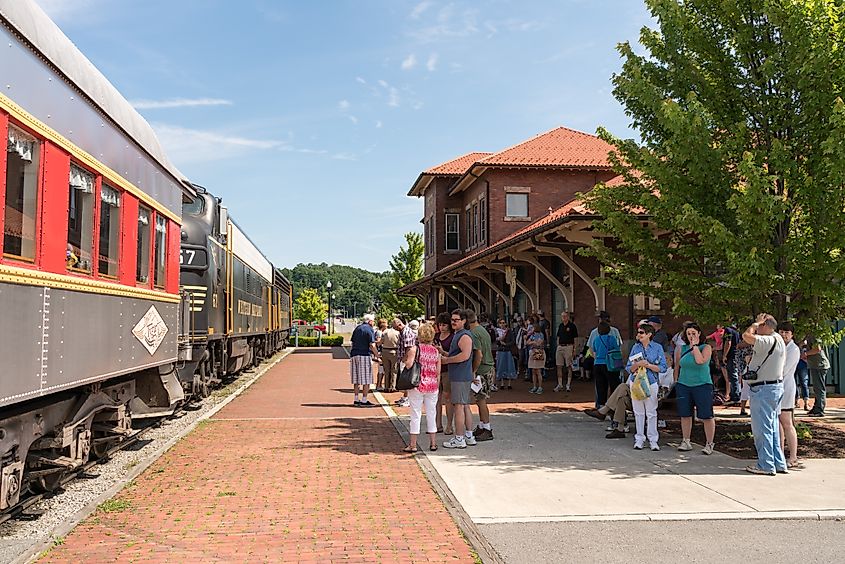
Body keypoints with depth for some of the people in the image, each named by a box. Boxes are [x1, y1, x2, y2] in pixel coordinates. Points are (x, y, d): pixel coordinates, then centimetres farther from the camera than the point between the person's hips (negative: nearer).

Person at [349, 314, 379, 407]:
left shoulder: (357, 328, 15)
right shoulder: (369, 330, -7)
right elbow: (372, 345, -14)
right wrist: (378, 356, -8)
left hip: (354, 355, 7)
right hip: (364, 355, -7)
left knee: (356, 379, 10)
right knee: (366, 380, -1)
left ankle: (356, 400, 12)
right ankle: (364, 401, -1)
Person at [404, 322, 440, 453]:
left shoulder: (414, 349, -8)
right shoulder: (436, 351, 3)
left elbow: (408, 365, -20)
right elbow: (438, 372, 6)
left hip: (417, 385, -3)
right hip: (432, 386, 3)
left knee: (416, 414, 4)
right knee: (431, 414, 12)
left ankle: (413, 445, 9)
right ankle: (433, 443, 18)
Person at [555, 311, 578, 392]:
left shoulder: (572, 326, -3)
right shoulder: (560, 325, 13)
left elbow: (575, 339, -3)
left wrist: (574, 349, -9)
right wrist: (558, 346, 10)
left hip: (568, 347, -6)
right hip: (560, 347, 6)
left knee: (569, 366, 0)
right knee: (559, 366, 4)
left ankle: (568, 384, 7)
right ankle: (560, 384, 10)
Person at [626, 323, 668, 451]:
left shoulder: (657, 347, 0)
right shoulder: (635, 347, 7)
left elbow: (662, 367, -4)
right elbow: (629, 368, 6)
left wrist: (648, 365, -16)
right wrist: (637, 364, -13)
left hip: (651, 383, -2)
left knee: (651, 412, 1)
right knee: (638, 412, 6)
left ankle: (653, 440, 9)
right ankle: (639, 439, 14)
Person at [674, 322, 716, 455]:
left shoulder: (706, 348, -1)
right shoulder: (681, 349, 9)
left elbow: (700, 361, -19)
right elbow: (677, 367, 19)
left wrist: (695, 346, -11)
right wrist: (676, 381, 15)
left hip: (702, 385, -3)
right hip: (683, 385, 4)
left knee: (706, 416, -4)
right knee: (685, 415, 8)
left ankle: (709, 443, 6)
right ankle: (686, 442, 19)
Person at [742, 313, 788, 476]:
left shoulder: (769, 341, -19)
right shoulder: (778, 340, 13)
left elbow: (746, 336, -28)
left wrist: (756, 323, -16)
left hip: (764, 389, -10)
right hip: (775, 386, 10)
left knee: (762, 429, -3)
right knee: (772, 428, 15)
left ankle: (766, 465, 3)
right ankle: (778, 463, 21)